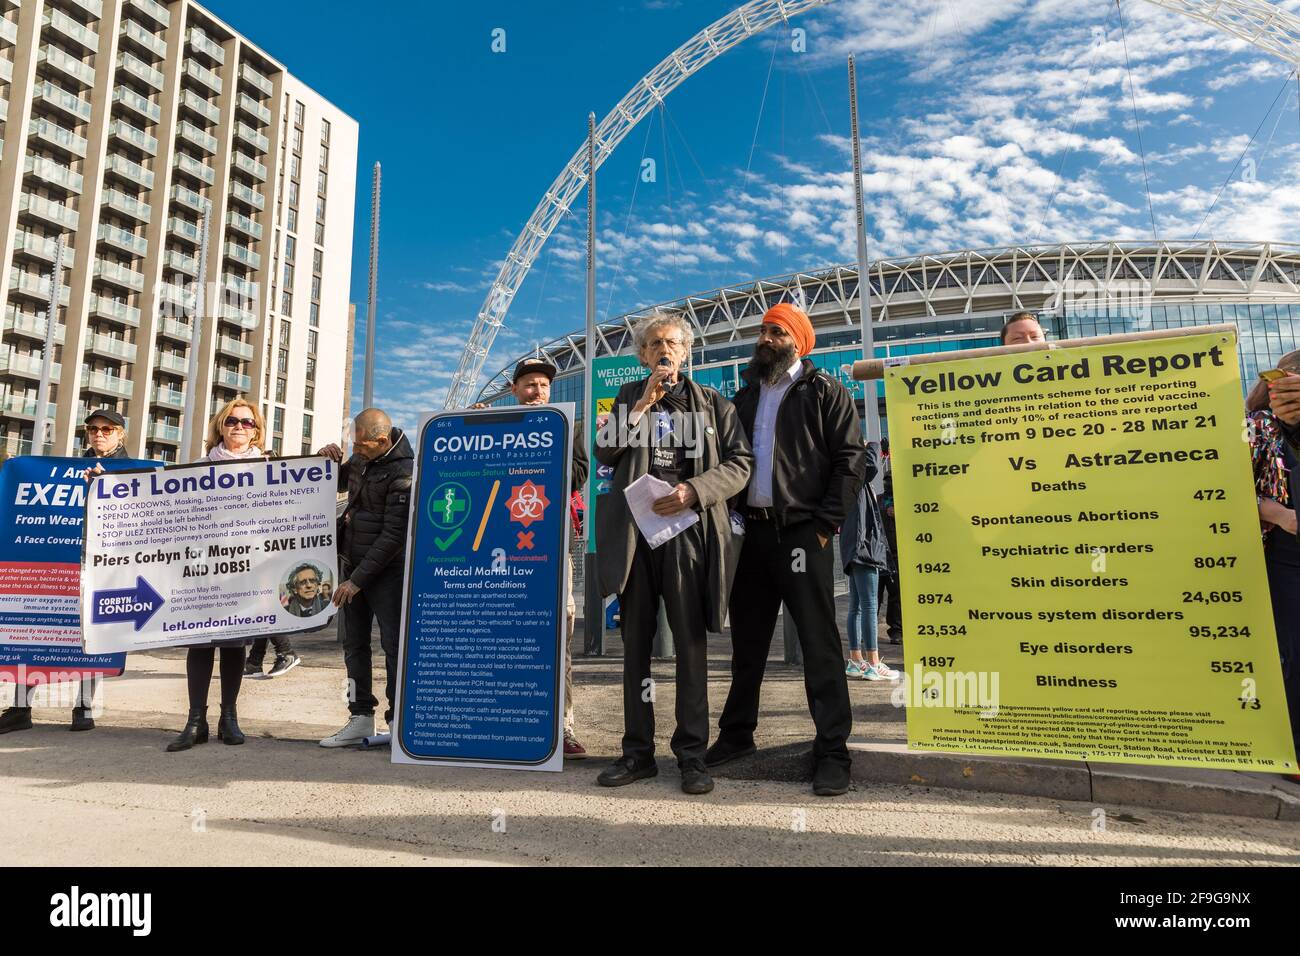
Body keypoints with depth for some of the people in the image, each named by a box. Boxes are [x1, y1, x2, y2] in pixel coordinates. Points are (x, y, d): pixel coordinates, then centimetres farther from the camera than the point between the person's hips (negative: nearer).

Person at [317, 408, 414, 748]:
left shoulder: (402, 471, -17)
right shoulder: (362, 458, 7)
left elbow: (394, 535, -19)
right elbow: (337, 481, 29)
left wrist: (358, 579, -17)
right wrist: (327, 458, 5)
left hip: (386, 569, -8)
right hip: (352, 561, 8)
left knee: (393, 644, -3)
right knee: (354, 644, 11)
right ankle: (361, 719, 19)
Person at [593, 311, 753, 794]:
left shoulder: (712, 402, 11)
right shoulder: (630, 397, 17)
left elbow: (740, 462, 2)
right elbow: (604, 450, 1)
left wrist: (694, 490, -12)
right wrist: (645, 402, -6)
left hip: (687, 527, -2)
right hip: (634, 529, 2)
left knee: (690, 642, -2)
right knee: (635, 642, 7)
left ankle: (692, 753, 7)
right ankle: (638, 751, 16)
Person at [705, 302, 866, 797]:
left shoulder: (825, 392, 2)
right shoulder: (745, 397, 18)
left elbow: (849, 460, -5)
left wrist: (825, 524, -12)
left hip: (801, 530, -5)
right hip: (751, 530, 6)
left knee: (819, 642, -3)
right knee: (747, 640, 14)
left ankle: (832, 751, 5)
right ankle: (736, 733, 27)